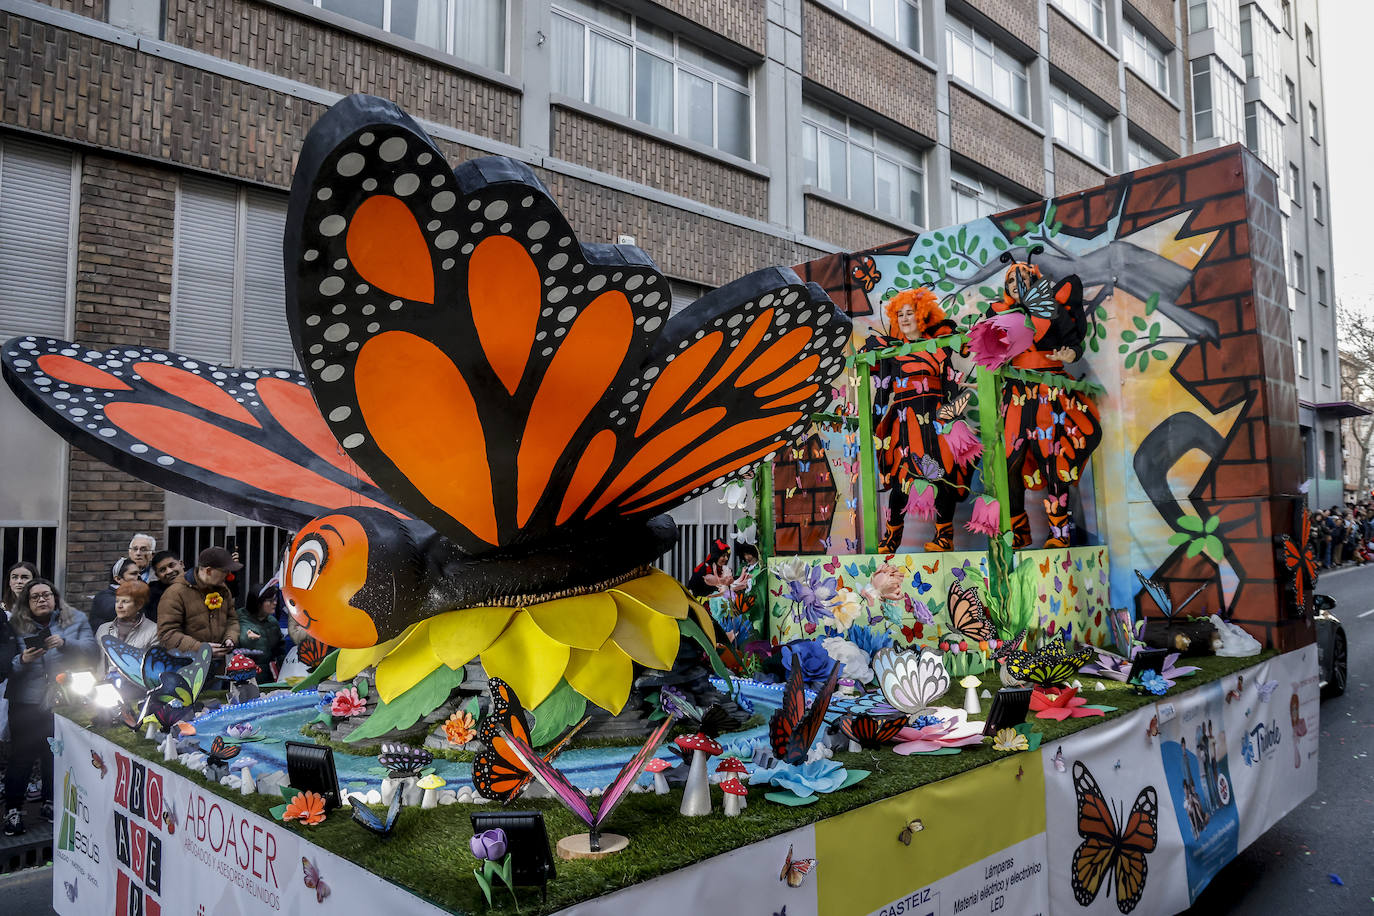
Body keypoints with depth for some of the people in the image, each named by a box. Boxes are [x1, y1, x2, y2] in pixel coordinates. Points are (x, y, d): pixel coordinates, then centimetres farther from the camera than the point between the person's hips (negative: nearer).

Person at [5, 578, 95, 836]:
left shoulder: (76, 620, 4)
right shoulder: (17, 626, 4)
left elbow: (90, 650, -7)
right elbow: (7, 666, 0)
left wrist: (64, 643, -23)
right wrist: (23, 660, -20)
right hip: (26, 704, -1)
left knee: (56, 755, 12)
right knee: (22, 756, 1)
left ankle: (50, 802, 27)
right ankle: (13, 809, 11)